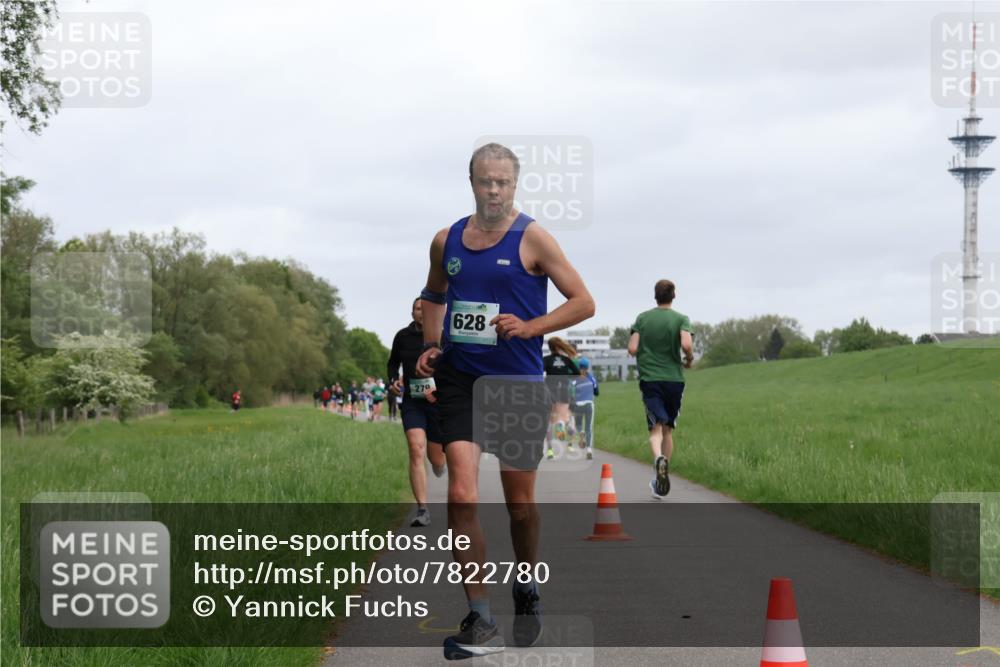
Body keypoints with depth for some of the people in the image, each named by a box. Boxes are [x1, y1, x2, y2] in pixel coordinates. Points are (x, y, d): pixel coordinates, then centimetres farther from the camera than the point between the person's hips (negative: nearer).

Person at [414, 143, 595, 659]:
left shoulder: (531, 238, -4)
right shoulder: (446, 241, 8)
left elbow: (584, 302, -4)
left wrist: (529, 327, -17)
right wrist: (431, 345, 8)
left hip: (518, 383, -2)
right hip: (459, 379, 2)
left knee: (519, 501, 8)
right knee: (461, 493, -12)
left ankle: (526, 594, 35)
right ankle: (480, 623, -10)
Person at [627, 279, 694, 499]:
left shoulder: (643, 318, 4)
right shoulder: (681, 319, -2)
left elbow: (632, 349, -2)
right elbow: (687, 344, -18)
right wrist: (689, 359, 2)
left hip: (649, 379, 0)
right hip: (674, 379, 0)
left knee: (656, 428, -7)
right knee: (668, 430, 13)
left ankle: (659, 458, -40)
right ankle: (660, 481, 18)